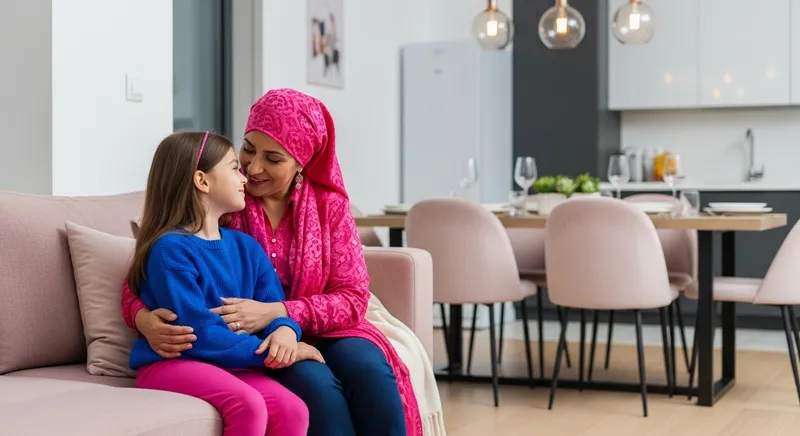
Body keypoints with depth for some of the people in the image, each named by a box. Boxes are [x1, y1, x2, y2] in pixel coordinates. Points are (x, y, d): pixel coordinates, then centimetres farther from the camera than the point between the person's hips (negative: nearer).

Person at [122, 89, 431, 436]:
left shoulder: (329, 204, -1)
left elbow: (352, 298, -8)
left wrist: (273, 313, -24)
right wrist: (145, 320, -30)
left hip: (318, 332, 2)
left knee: (369, 370, -29)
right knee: (314, 382, -32)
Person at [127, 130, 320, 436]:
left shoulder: (245, 246, 13)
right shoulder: (171, 248, -12)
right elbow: (199, 332, -18)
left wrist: (285, 331, -18)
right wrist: (266, 351, -17)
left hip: (229, 366, 6)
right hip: (170, 363, -6)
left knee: (294, 410, -21)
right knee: (249, 405, -32)